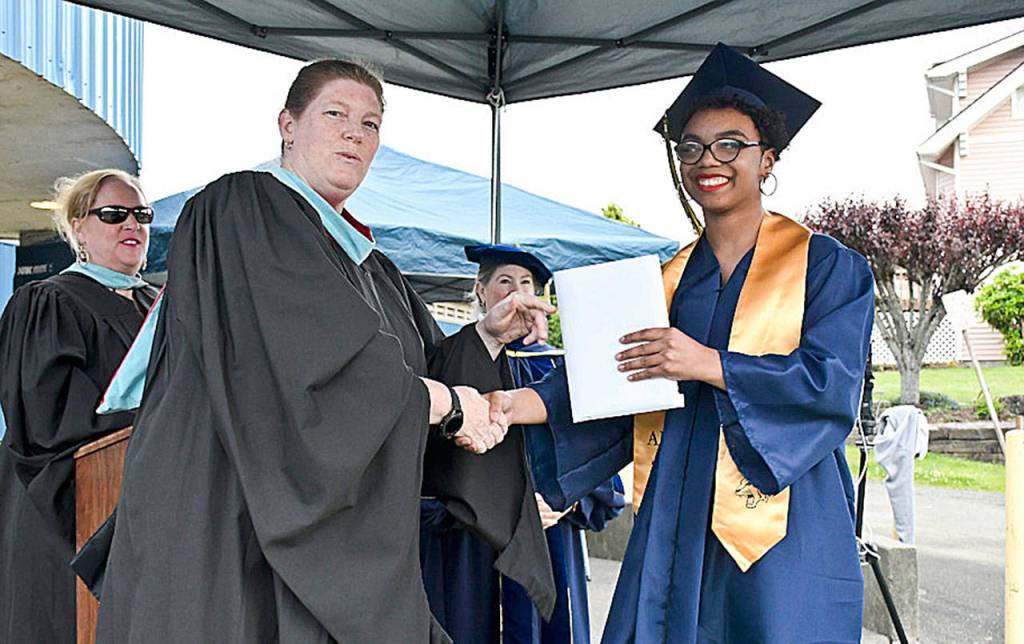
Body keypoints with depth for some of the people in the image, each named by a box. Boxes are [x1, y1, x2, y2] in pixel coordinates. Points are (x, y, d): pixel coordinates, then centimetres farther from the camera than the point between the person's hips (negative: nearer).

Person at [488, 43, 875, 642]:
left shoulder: (826, 265, 2)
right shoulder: (665, 280, 14)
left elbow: (834, 378, -11)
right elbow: (613, 372, 7)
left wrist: (708, 364, -21)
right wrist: (520, 402, -10)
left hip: (784, 529, -3)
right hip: (676, 522, 4)